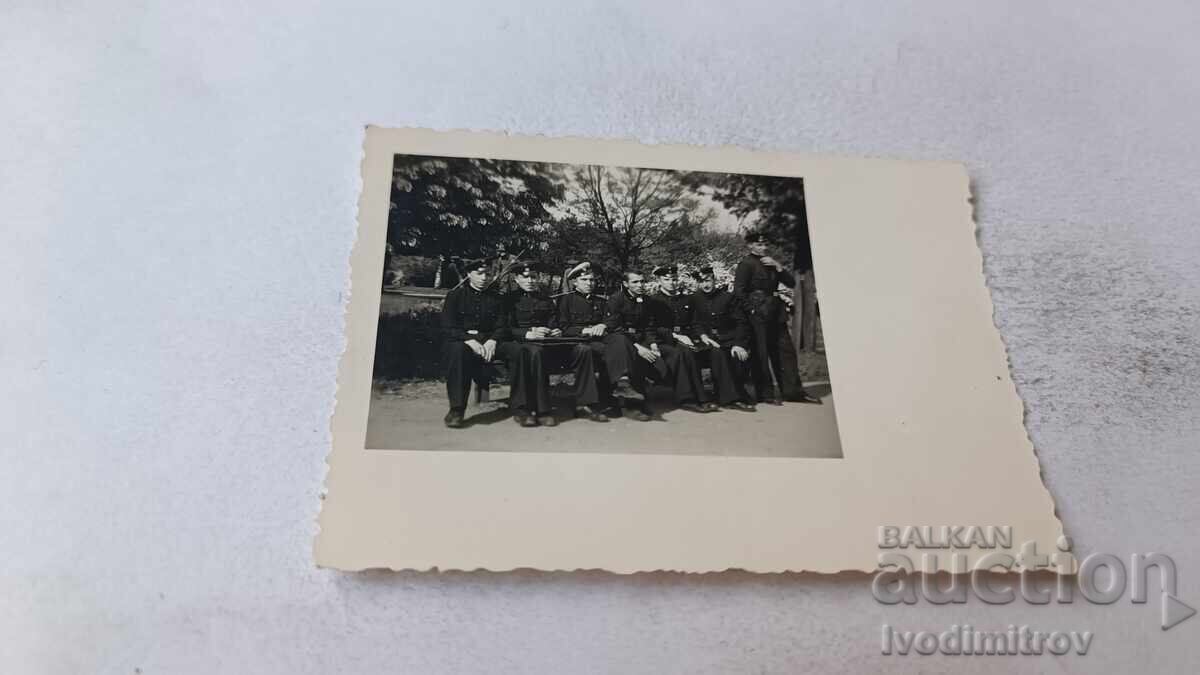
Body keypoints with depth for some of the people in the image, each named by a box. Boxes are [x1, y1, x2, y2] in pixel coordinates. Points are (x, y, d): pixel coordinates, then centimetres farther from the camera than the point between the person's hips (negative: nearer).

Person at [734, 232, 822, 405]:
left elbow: (791, 283, 10)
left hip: (775, 313, 8)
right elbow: (739, 290, -14)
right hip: (758, 314, -8)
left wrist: (777, 266, -1)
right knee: (760, 355, -2)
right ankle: (765, 393, 6)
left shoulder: (770, 263, 17)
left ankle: (793, 391, 12)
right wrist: (751, 309, -14)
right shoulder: (746, 264, -5)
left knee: (786, 351, 7)